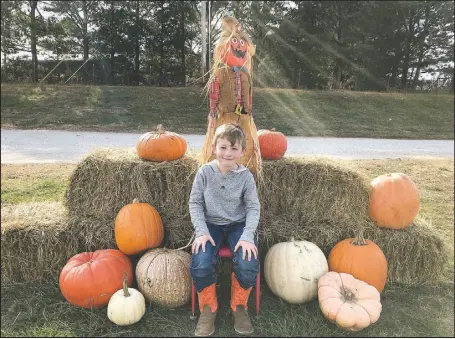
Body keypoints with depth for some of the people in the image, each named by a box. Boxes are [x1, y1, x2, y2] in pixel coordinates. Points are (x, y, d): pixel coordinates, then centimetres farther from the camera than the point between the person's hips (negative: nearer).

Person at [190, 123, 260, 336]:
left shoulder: (245, 176, -7)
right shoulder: (204, 172, -7)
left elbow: (253, 207, -5)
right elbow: (195, 203, -3)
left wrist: (247, 236, -18)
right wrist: (201, 231, -15)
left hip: (238, 224, 0)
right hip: (211, 224, 0)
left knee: (248, 265, -26)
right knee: (200, 265, -26)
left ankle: (239, 306, 7)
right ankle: (208, 307, 5)